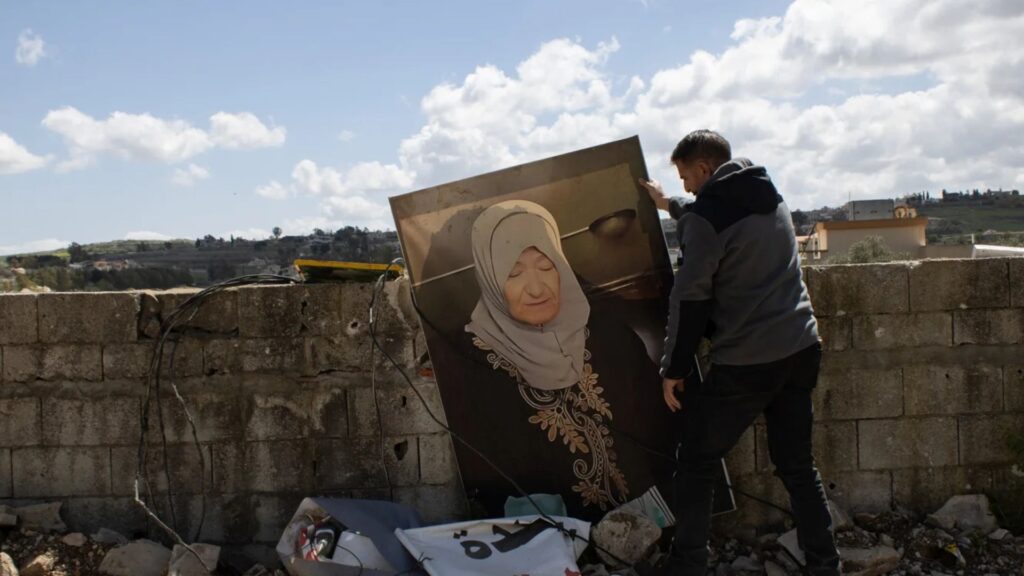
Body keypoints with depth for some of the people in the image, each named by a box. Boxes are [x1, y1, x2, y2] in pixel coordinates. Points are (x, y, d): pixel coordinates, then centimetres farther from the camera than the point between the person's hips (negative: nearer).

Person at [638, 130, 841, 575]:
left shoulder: (706, 215, -12)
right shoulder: (770, 199, 11)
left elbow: (690, 297, -13)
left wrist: (674, 368, -5)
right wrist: (671, 206, 43)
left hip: (744, 362, -7)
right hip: (800, 349, 7)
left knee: (697, 463, 7)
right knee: (797, 465, 15)